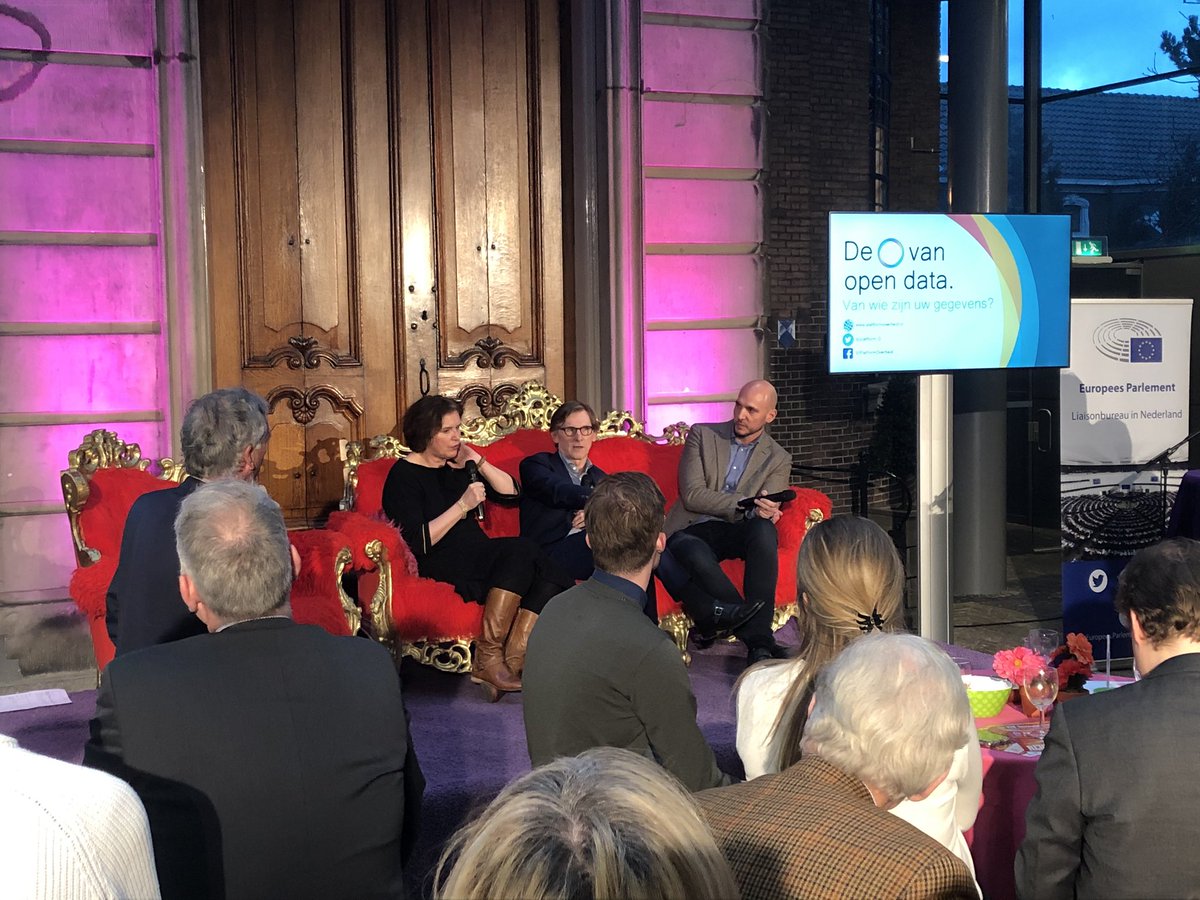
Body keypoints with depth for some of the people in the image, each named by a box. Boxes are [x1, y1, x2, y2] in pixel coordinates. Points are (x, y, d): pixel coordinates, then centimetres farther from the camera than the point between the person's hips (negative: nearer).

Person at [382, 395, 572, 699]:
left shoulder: (459, 465, 18)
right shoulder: (404, 475, -5)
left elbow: (512, 492, 15)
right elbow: (418, 543, -17)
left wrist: (478, 463, 3)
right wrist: (462, 505, -19)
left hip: (477, 558, 8)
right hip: (437, 566, -7)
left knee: (549, 577, -18)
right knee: (521, 549, -29)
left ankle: (512, 660, -30)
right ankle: (488, 656, -29)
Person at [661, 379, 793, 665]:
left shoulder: (779, 459, 11)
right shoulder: (702, 435, 7)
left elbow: (766, 512, -1)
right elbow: (692, 496, -6)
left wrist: (763, 512, -28)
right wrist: (745, 504, -20)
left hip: (737, 533, 2)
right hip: (693, 530, -1)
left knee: (764, 529, -35)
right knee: (698, 557, -38)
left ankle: (758, 639, -40)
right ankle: (756, 639, -32)